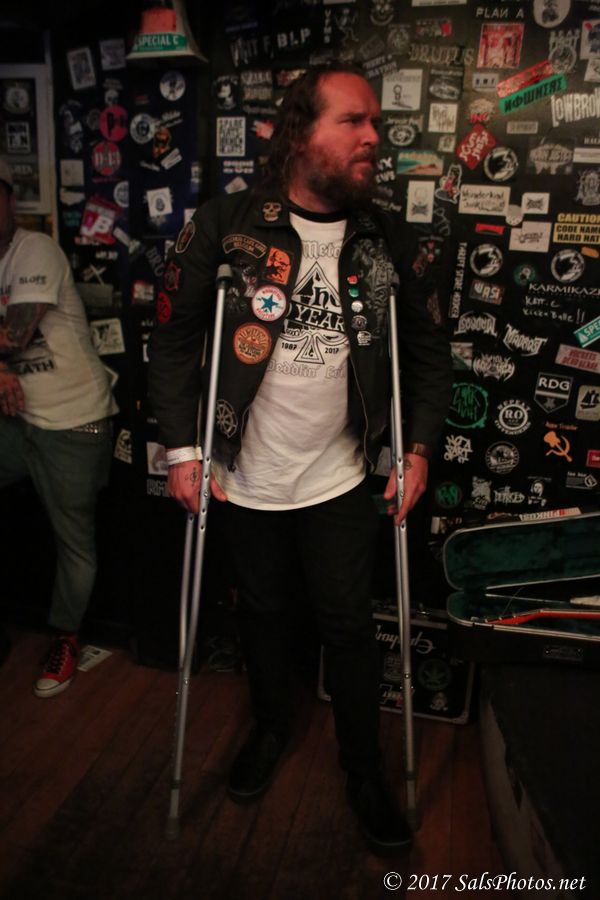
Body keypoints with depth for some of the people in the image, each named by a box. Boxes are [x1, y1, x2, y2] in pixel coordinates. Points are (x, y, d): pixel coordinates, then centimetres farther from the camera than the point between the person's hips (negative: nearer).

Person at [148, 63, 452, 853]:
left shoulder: (390, 246, -4)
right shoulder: (223, 229, -10)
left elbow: (430, 352, 5)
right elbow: (173, 340, -5)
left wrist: (420, 447, -3)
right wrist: (183, 448, -9)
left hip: (341, 481, 1)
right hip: (247, 482, 0)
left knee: (349, 626, 11)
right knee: (261, 611, 19)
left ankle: (365, 770, 36)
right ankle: (271, 727, 48)